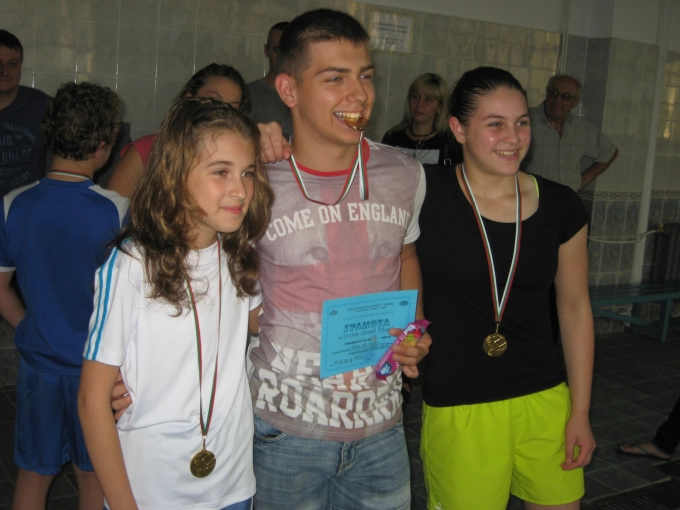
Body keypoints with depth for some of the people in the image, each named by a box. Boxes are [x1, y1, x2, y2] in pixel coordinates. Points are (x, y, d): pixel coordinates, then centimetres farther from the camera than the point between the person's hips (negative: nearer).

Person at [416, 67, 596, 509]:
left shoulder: (561, 207, 1)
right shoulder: (424, 194, -9)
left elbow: (575, 307, 7)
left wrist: (580, 413, 8)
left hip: (545, 401, 3)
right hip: (457, 410, -3)